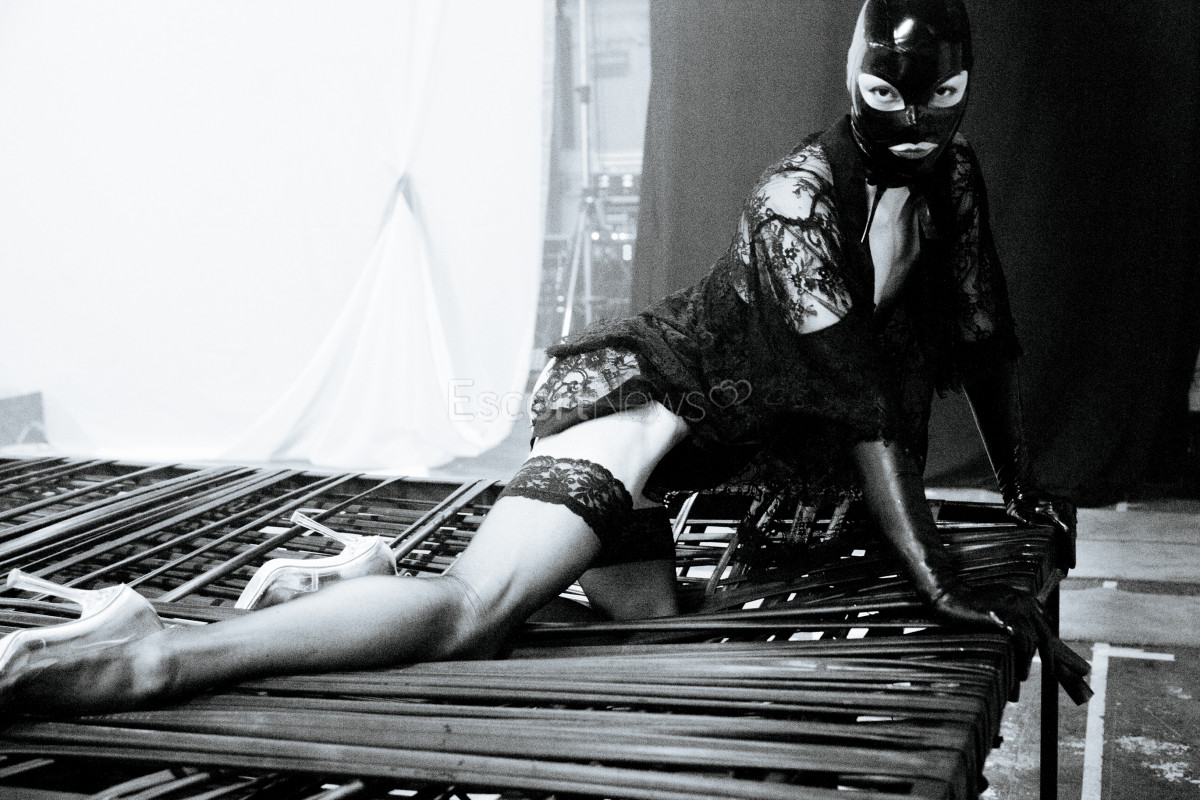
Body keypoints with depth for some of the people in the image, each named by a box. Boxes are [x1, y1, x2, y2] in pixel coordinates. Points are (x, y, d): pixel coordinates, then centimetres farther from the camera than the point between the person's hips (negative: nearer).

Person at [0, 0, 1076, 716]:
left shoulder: (953, 174, 2)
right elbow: (858, 400, -27)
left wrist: (1023, 485, 16)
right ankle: (132, 666, -29)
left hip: (716, 438, 9)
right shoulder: (802, 193, -23)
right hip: (654, 396, -9)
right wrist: (937, 579, -26)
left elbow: (982, 335, 13)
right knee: (472, 611, -27)